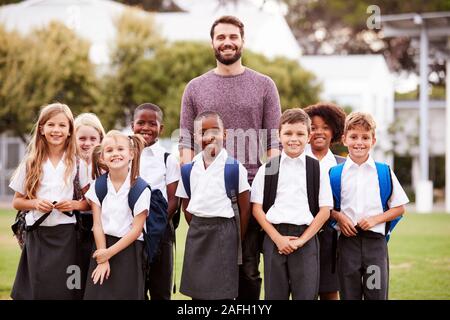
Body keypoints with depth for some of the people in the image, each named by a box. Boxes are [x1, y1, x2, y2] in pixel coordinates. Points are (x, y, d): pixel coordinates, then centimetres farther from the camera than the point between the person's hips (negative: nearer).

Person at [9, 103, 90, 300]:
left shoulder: (76, 163, 4)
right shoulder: (31, 163, 6)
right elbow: (17, 202, 9)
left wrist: (75, 204, -12)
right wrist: (35, 203, -10)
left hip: (65, 234, -1)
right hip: (37, 234, 1)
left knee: (64, 290, -4)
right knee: (37, 290, -1)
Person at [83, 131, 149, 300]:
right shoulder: (98, 186, 3)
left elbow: (136, 229, -9)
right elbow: (97, 224, -1)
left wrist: (110, 252, -12)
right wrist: (102, 259, -8)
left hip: (128, 249, -3)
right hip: (102, 246, 3)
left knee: (126, 294, -1)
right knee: (97, 294, 1)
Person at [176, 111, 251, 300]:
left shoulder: (234, 167, -7)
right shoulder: (189, 168, 5)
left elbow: (244, 208, -4)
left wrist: (239, 239, -2)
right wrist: (197, 230, 8)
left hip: (223, 229, -4)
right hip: (196, 231, 4)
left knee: (222, 291, -2)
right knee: (196, 289, 9)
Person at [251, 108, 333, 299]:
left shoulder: (318, 170, 4)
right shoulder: (266, 170, 6)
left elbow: (325, 210, 2)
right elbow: (257, 208, 3)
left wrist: (301, 240, -7)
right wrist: (278, 238, -7)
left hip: (306, 238, -1)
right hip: (274, 237, 1)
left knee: (306, 294, -3)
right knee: (275, 294, 5)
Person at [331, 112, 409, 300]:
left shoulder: (384, 172, 2)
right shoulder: (335, 173, 4)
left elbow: (399, 207, 6)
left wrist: (375, 219, -8)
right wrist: (338, 216, -7)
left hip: (375, 240, 0)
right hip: (347, 240, 1)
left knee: (377, 294, 0)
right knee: (349, 295, 5)